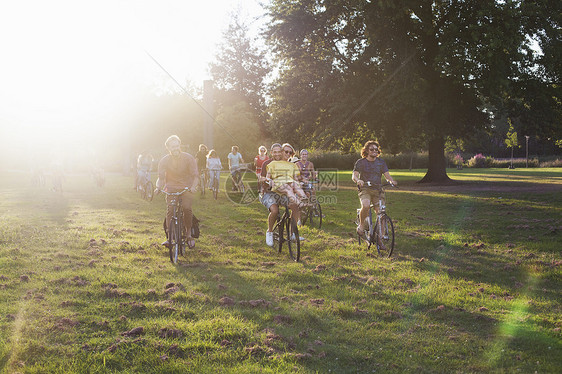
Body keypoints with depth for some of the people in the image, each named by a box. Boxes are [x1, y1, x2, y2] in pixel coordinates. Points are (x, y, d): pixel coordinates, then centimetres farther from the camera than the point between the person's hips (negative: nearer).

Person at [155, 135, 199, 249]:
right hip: (171, 188, 1)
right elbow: (161, 177, -4)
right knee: (170, 210, -20)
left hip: (186, 187, -1)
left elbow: (195, 175, -12)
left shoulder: (189, 158, -10)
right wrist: (158, 188, -25)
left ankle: (189, 233, -4)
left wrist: (193, 187, -32)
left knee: (187, 208, -24)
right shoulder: (164, 161, -5)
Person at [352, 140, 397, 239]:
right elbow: (354, 175, -7)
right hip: (365, 189, -3)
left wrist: (391, 181, -20)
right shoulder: (361, 162, 3)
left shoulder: (381, 162, 11)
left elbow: (387, 174, 3)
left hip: (377, 190, 3)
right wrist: (358, 180, -31)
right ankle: (361, 224, -8)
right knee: (366, 206, -32)